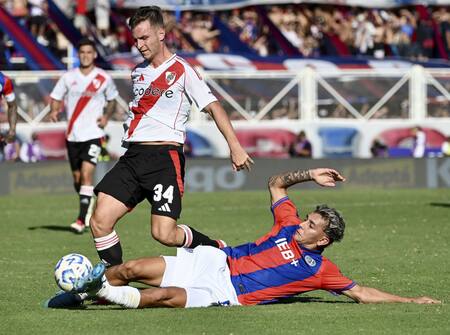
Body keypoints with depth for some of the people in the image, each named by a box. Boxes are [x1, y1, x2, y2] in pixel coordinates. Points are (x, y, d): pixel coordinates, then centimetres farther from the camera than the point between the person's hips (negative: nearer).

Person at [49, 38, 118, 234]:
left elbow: (112, 100, 17)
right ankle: (87, 208, 35)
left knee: (86, 174, -17)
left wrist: (106, 116, 0)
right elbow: (56, 97, 10)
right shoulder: (68, 77, 5)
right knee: (77, 177, 11)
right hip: (72, 134, 3)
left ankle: (82, 219, -20)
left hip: (93, 134, -3)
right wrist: (54, 111, -11)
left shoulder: (104, 79, 2)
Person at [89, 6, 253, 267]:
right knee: (100, 221, -9)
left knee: (164, 234, -15)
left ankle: (214, 249, 14)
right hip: (133, 156, 6)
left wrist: (235, 146, -16)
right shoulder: (138, 72, 17)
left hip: (165, 157, -6)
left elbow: (213, 106, -7)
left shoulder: (181, 70, -3)